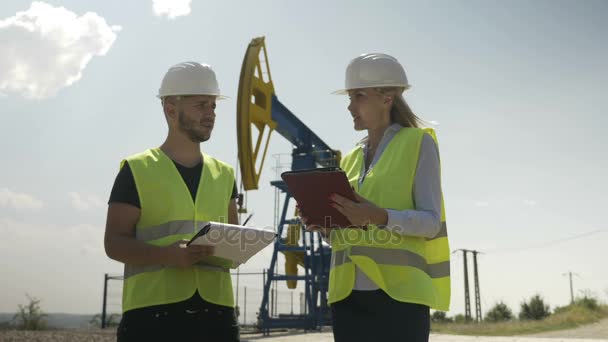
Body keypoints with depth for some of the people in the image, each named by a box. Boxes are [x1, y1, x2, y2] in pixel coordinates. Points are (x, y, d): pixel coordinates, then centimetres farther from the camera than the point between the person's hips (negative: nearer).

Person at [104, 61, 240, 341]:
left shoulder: (223, 175, 16)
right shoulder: (137, 171, 3)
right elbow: (115, 243, -2)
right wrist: (169, 255, -20)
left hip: (215, 311, 4)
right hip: (152, 311, -4)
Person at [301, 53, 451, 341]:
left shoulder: (418, 143, 2)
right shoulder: (350, 159, 18)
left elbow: (431, 222, -7)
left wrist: (380, 217, -23)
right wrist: (326, 228, -1)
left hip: (398, 293, -5)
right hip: (348, 296, 6)